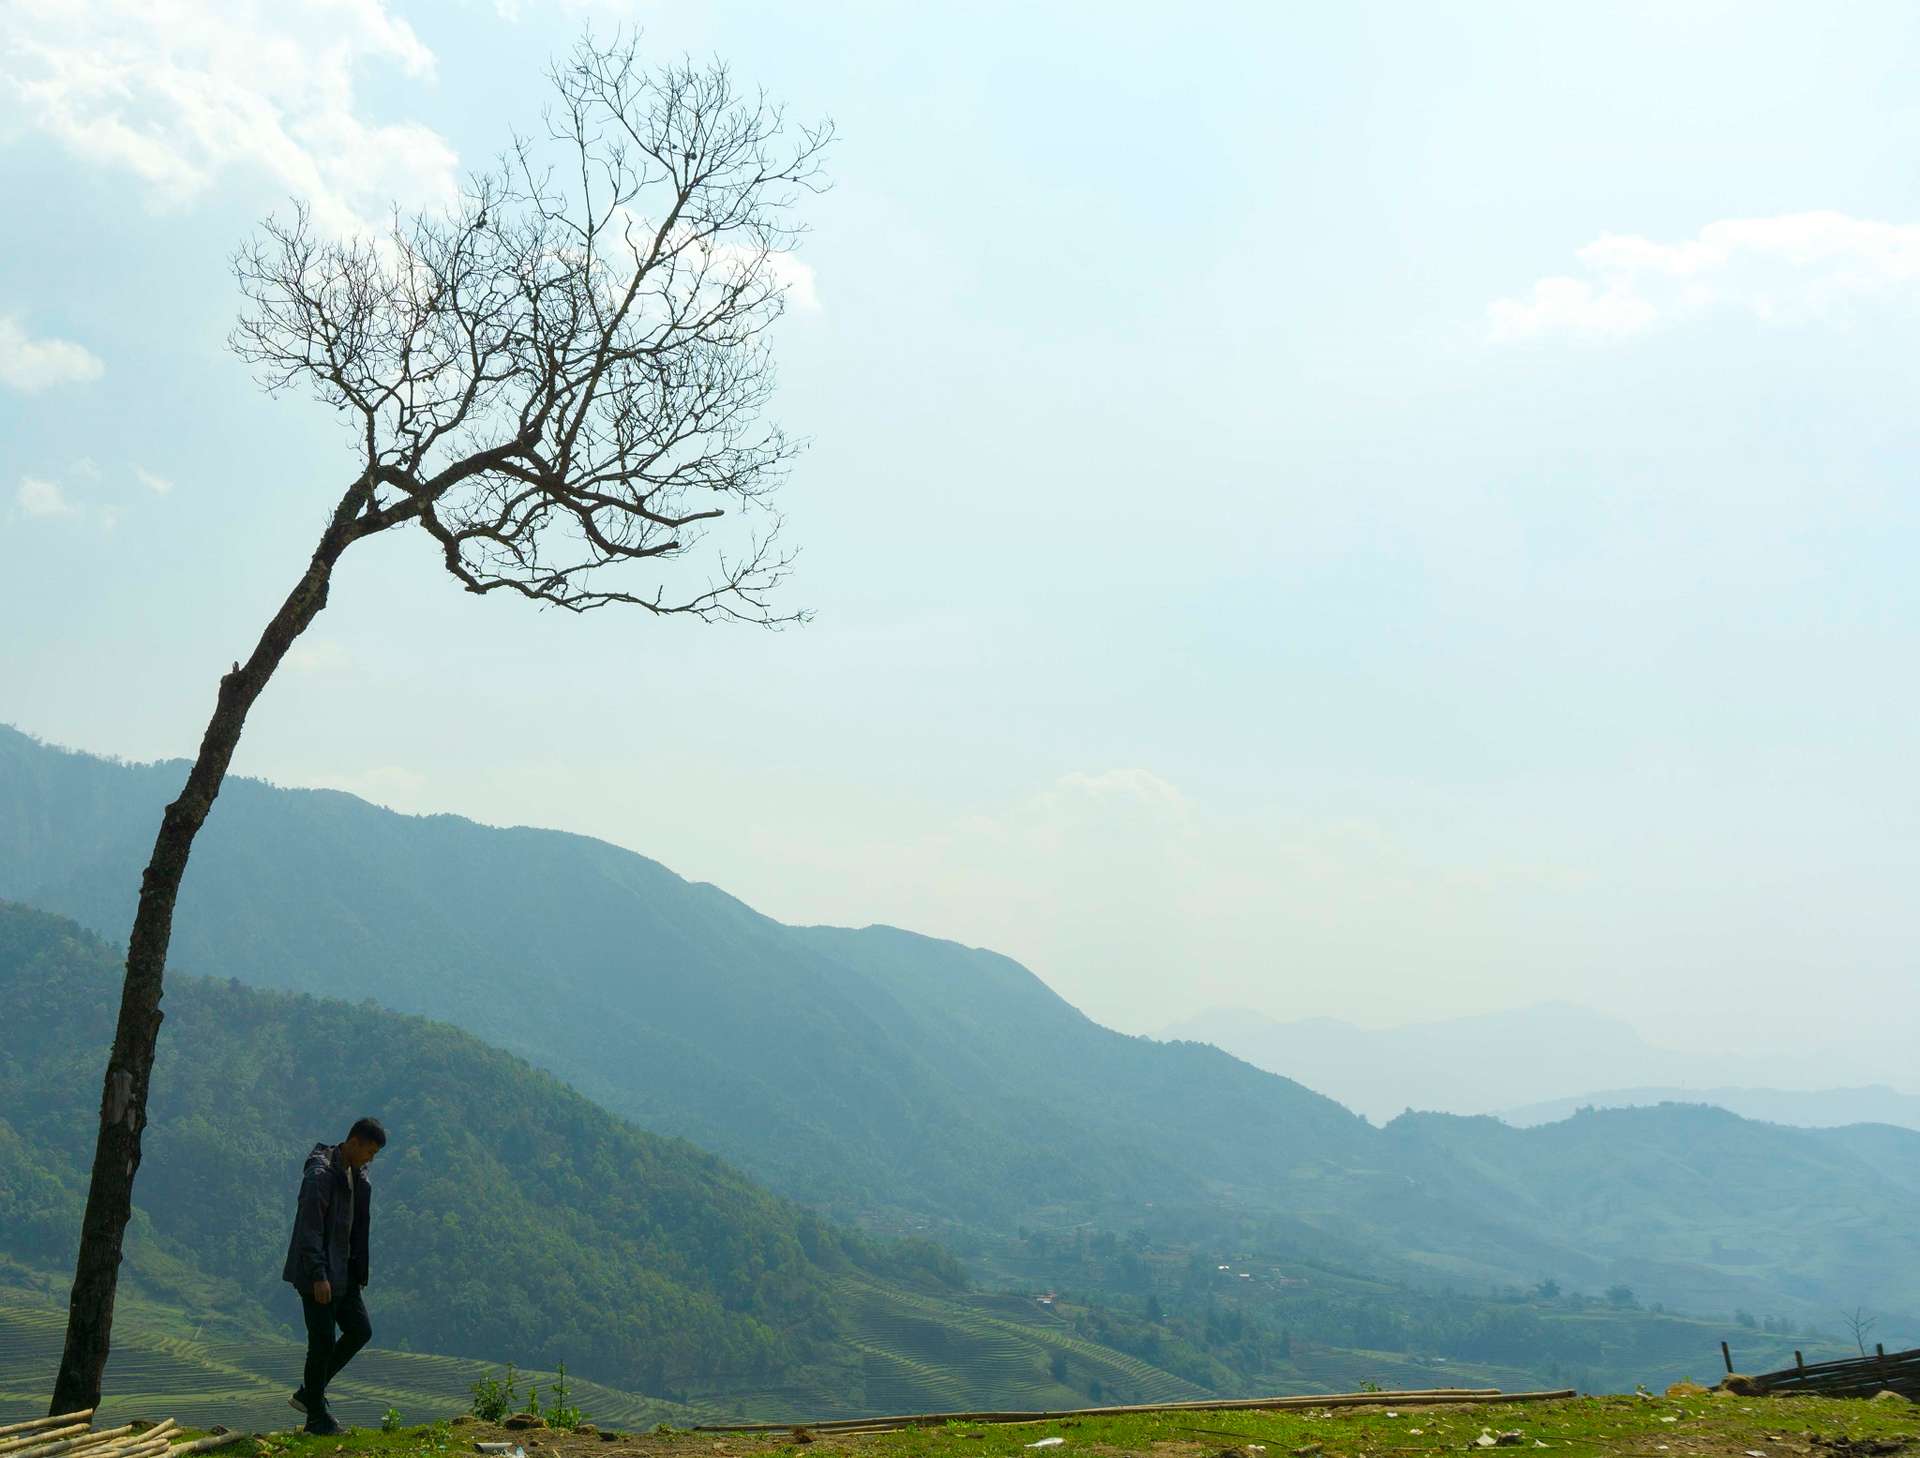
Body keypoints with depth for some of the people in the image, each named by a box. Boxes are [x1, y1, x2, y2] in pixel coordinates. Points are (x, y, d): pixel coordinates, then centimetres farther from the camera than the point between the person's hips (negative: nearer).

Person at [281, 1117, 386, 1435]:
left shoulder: (356, 1174, 9)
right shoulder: (320, 1175, -20)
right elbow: (309, 1230, -22)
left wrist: (356, 1269, 18)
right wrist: (318, 1277, -25)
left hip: (342, 1270, 9)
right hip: (317, 1273, -9)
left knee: (360, 1331, 9)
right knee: (323, 1342, -2)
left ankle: (307, 1393, 21)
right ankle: (316, 1416, 12)